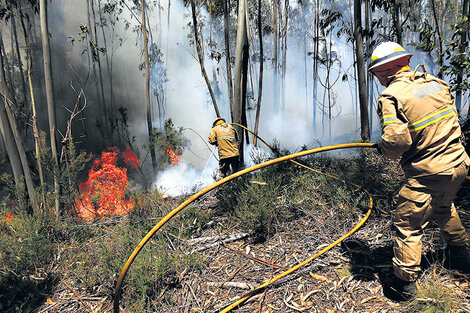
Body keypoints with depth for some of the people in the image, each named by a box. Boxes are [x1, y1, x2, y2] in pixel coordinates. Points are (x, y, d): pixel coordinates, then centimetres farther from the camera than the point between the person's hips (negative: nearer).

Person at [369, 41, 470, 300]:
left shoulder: (391, 96, -18)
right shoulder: (435, 82, 5)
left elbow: (396, 140, -27)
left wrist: (382, 148, -6)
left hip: (428, 174, -8)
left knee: (407, 225, 5)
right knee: (443, 207, 33)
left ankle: (405, 283, 17)